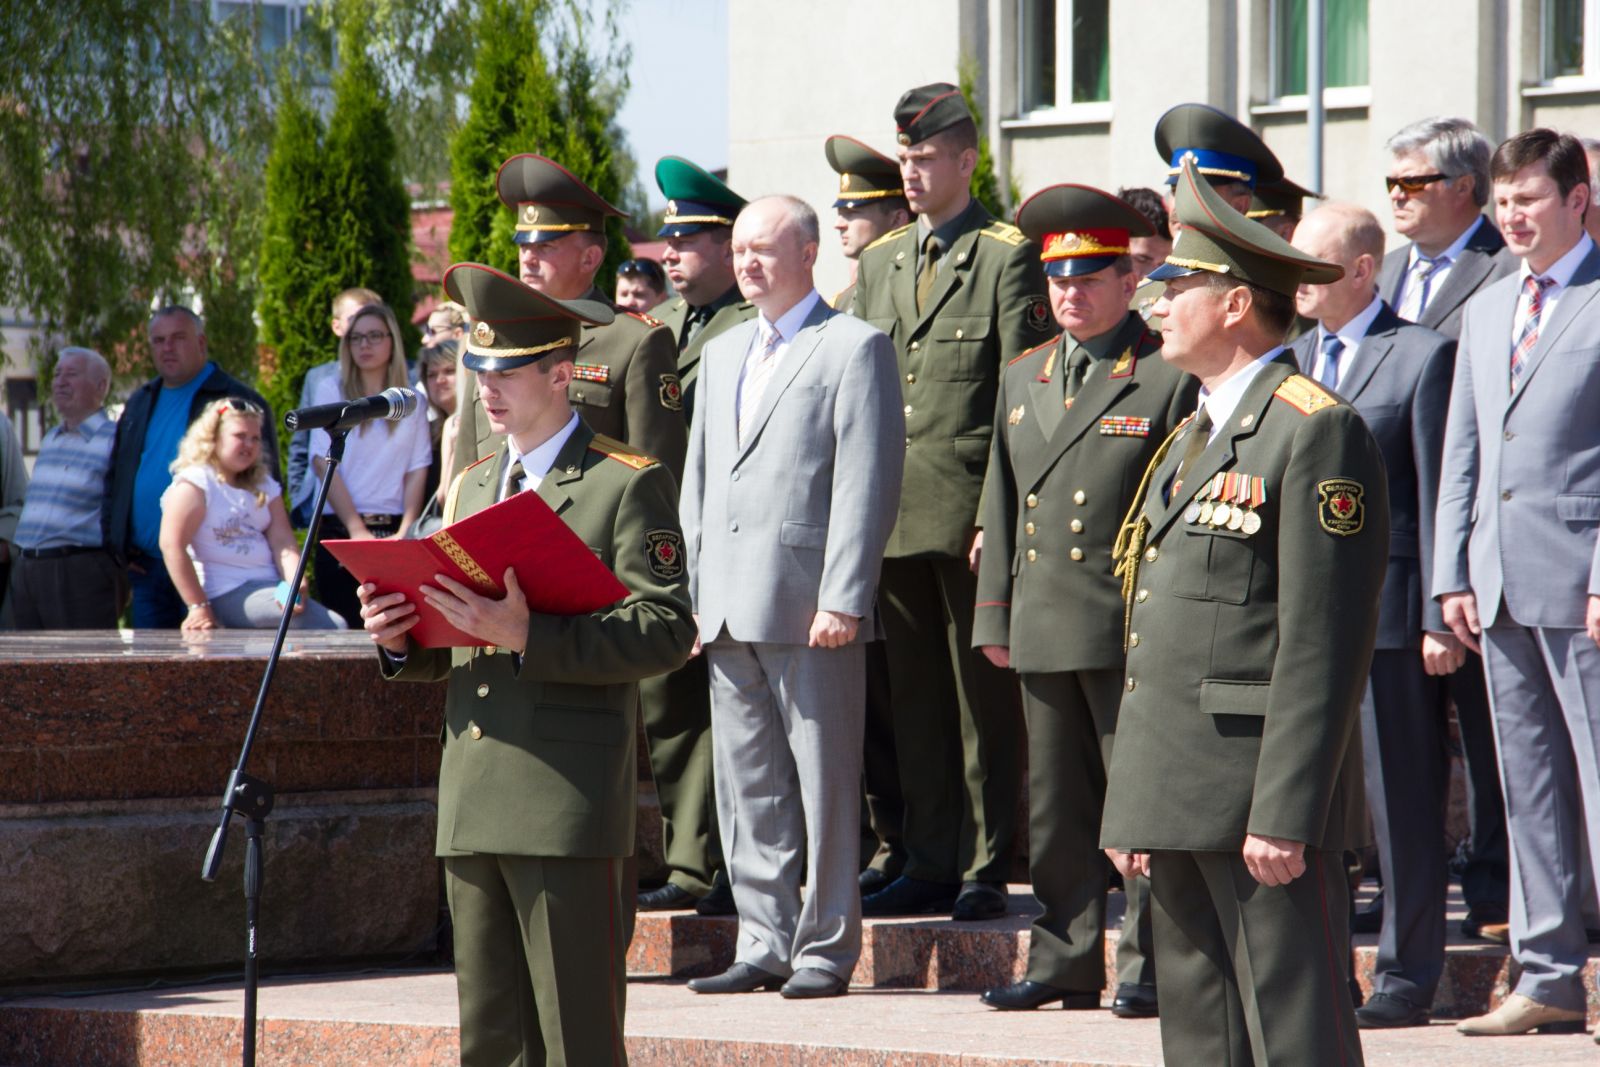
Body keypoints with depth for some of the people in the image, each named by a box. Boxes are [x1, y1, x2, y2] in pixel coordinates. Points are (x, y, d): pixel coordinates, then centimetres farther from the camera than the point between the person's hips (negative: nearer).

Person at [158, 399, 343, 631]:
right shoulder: (193, 484, -1)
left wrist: (297, 585, -13)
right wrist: (198, 607, -17)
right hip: (226, 594, -7)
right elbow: (172, 545, -12)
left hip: (270, 587, 7)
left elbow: (283, 543, 8)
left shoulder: (264, 486, 19)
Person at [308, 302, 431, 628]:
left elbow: (417, 471, 6)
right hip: (341, 529, -1)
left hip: (395, 531, 1)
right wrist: (358, 531, -12)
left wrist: (405, 534, -8)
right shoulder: (331, 391, 5)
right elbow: (324, 464, -3)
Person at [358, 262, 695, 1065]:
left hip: (569, 797, -7)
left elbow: (665, 631, -12)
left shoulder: (629, 484, -2)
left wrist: (529, 636, -22)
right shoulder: (472, 487, 20)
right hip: (472, 805, 7)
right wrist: (402, 638, 2)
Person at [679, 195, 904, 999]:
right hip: (729, 609, 7)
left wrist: (843, 599, -16)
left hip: (810, 607, -7)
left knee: (823, 785, -3)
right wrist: (694, 592, 13)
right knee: (746, 786, 8)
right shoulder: (721, 355, 22)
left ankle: (825, 947, 2)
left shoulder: (854, 348, -2)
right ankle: (764, 944, 13)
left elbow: (867, 484, -9)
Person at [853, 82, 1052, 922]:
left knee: (985, 698, -1)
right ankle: (929, 864, 15)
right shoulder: (878, 261, 16)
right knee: (915, 696, 9)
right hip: (890, 515, 6)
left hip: (973, 513, -6)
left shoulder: (1009, 257, -3)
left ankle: (985, 870, 4)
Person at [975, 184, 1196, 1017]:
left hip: (1131, 632, -6)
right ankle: (1065, 962, 18)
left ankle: (1150, 968, 3)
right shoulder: (1023, 379, 17)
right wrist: (994, 614, 14)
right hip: (1043, 629, 6)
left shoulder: (1169, 380, -4)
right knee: (1056, 805, 10)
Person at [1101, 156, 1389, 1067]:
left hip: (1263, 795, -9)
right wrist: (1131, 806, 17)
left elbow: (1324, 647, -16)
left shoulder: (1317, 433, -10)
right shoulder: (1192, 436, 20)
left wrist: (1284, 814, -21)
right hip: (1180, 803, 9)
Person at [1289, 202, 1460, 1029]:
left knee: (1402, 802, 1)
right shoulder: (1287, 358, 15)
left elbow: (1438, 495, -7)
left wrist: (1440, 618, -11)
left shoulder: (1423, 356, -4)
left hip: (1390, 611, -6)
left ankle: (1407, 977, 7)